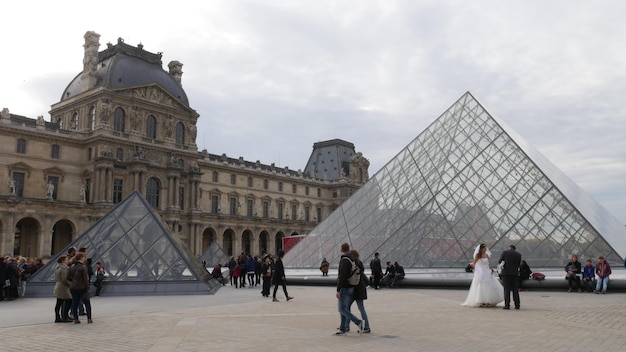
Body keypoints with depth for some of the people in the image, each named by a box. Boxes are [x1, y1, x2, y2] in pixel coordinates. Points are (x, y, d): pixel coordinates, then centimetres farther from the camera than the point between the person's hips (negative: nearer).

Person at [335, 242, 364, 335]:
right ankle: (343, 328, 15)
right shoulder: (352, 259, 11)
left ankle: (359, 322, -10)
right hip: (350, 288, 9)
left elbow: (342, 276, -22)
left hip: (344, 288, -9)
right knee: (345, 308, 12)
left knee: (342, 309, -6)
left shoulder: (344, 260, -17)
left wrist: (338, 290, -21)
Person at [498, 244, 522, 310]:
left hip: (506, 273, -2)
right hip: (515, 274, 2)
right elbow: (518, 265, 14)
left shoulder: (504, 252, 0)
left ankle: (507, 305, -6)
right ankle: (517, 305, 7)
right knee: (515, 290, 9)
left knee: (507, 289, -1)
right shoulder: (519, 254, 8)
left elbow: (499, 262, 6)